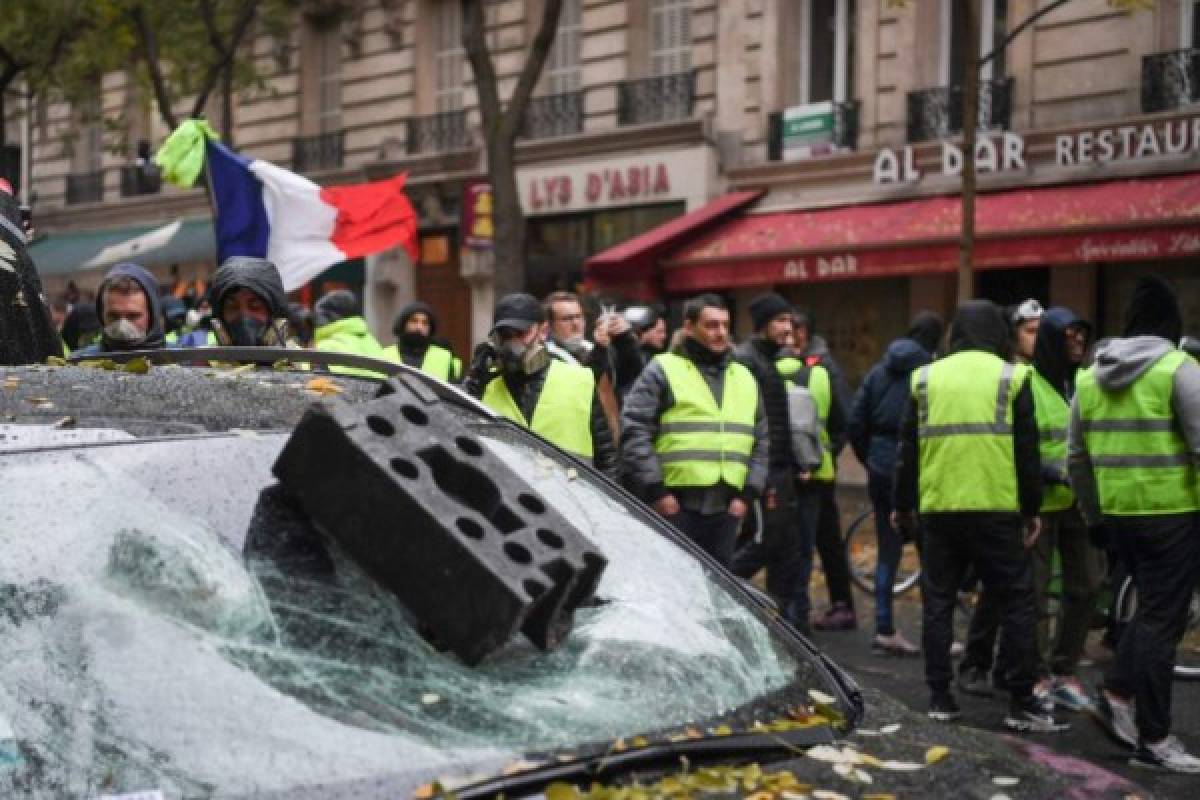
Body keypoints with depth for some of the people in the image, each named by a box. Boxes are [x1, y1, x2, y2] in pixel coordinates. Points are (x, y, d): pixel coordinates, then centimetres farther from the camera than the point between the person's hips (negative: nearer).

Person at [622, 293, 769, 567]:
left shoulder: (744, 378, 18)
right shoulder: (663, 371, 0)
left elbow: (761, 441, 19)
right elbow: (634, 431, -8)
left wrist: (748, 493, 7)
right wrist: (655, 490, -12)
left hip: (725, 509, 6)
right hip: (674, 506, -5)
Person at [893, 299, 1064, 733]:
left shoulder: (925, 378, 8)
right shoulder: (1011, 377, 0)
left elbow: (908, 449, 10)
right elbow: (1027, 451, 0)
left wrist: (903, 504, 18)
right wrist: (1031, 509, 7)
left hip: (937, 510, 3)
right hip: (996, 509, -3)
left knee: (938, 601, 10)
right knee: (1017, 600, 4)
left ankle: (940, 697, 9)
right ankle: (1022, 702, 2)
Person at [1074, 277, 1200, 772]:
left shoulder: (1092, 376, 9)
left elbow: (1076, 457, 13)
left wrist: (1093, 515, 20)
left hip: (1118, 513, 6)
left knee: (1151, 609, 22)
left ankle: (1116, 695, 11)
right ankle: (1153, 741, 3)